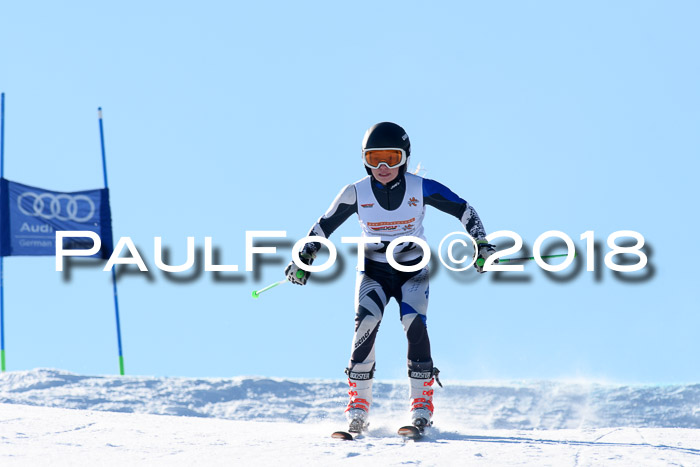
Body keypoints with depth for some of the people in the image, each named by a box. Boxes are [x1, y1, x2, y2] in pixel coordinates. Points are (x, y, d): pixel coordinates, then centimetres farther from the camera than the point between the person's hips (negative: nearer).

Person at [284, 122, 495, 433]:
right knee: (366, 323, -25)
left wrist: (482, 245, -8)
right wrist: (303, 260, -4)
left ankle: (422, 404, -15)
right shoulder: (356, 194, -9)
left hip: (413, 270, -1)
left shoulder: (421, 189, -12)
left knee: (414, 324, -25)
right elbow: (324, 226, 3)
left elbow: (464, 211, -1)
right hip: (373, 271, 1)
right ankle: (358, 404, -15)